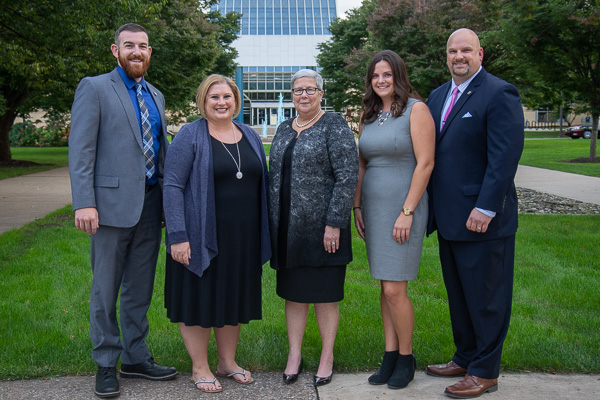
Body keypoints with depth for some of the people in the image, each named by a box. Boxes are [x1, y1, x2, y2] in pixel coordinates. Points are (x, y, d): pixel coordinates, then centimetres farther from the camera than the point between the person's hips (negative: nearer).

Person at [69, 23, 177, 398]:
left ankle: (136, 357, 26)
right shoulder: (94, 88, -2)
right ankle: (106, 364, 19)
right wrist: (84, 202, -17)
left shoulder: (155, 95, 16)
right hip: (113, 202, -5)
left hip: (150, 205, 6)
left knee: (140, 289, 14)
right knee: (106, 290, 5)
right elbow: (81, 150, -8)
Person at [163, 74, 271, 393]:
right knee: (199, 298, 4)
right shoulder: (189, 136, -6)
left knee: (233, 297, 14)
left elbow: (260, 185, 16)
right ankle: (200, 368, 19)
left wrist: (262, 233, 11)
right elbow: (172, 186, -12)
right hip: (201, 236, -5)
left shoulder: (250, 136, 11)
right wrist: (177, 236, -18)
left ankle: (228, 361, 30)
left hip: (242, 237, 5)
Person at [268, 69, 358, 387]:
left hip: (321, 226, -5)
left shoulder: (334, 126, -6)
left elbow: (348, 176, -12)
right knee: (292, 292, 12)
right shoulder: (284, 129, 13)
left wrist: (334, 224, -17)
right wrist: (273, 222, 12)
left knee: (325, 294, 5)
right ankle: (294, 354, 23)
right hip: (287, 227, 6)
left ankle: (327, 357, 19)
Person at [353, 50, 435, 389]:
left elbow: (425, 164, -13)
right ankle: (390, 355, 20)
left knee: (395, 289, -6)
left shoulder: (416, 109, -8)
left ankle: (406, 357, 13)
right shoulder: (369, 116, 13)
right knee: (386, 286, 10)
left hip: (403, 208, -6)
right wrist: (357, 206, 9)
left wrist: (407, 212, -17)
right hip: (374, 209, 6)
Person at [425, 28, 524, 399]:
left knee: (486, 299, 4)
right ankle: (465, 358, 33)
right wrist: (432, 207, 11)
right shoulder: (438, 96, 13)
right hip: (449, 217, 8)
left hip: (482, 219, -8)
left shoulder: (499, 94, -11)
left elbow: (505, 157, -17)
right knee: (459, 295, 18)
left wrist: (485, 209, -21)